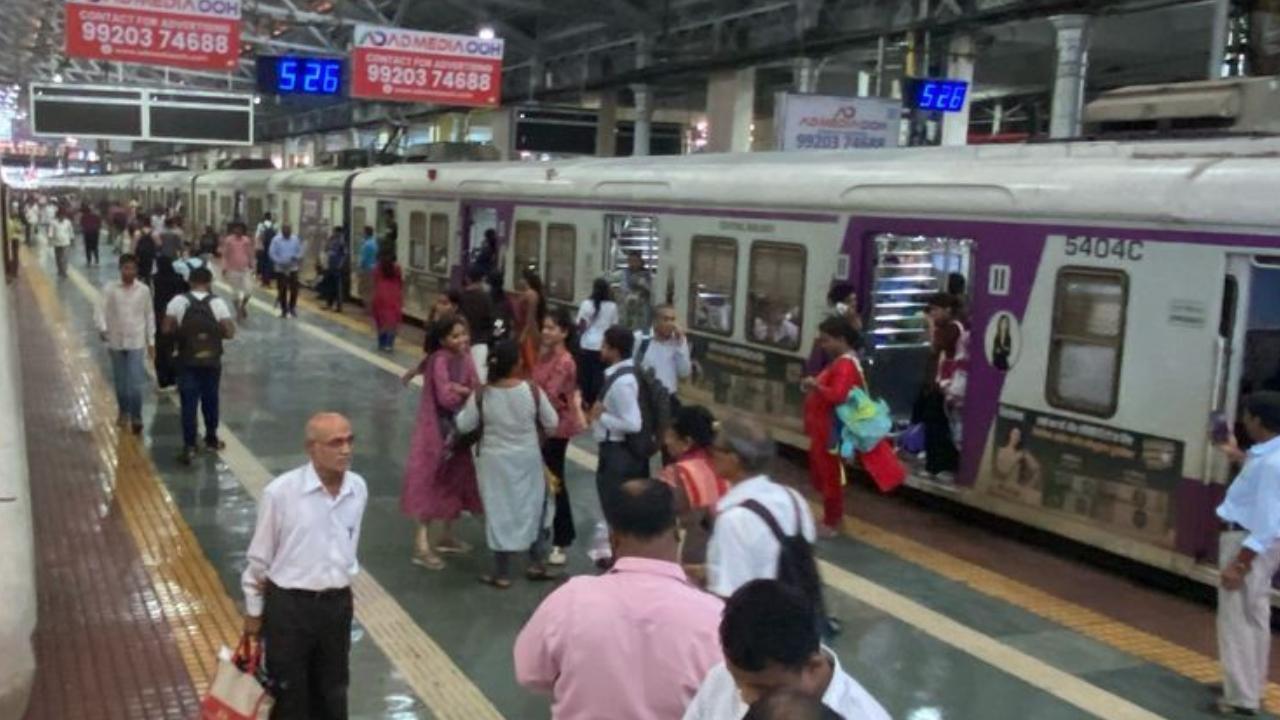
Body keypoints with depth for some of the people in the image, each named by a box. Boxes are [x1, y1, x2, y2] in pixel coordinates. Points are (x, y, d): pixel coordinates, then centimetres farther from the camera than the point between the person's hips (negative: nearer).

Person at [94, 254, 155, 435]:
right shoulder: (110, 289, -4)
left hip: (136, 342, -1)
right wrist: (102, 329, -30)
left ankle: (136, 418, 0)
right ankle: (123, 412, 32)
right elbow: (102, 311, -10)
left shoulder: (144, 290, -3)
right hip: (116, 342, 2)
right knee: (120, 381, 14)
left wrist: (151, 341, 7)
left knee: (134, 382, -8)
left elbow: (149, 316, 5)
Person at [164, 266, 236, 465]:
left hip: (187, 361, -1)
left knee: (189, 404, 1)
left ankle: (189, 447, -6)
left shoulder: (178, 301, -6)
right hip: (211, 361, 1)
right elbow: (229, 332, -10)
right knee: (210, 400, 16)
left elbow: (167, 328, -6)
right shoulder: (218, 303, -7)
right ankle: (211, 440, 30)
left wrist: (182, 329, 12)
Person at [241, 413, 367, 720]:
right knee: (289, 694, 11)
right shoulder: (281, 492, -17)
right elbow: (259, 558, -5)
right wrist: (253, 612, 2)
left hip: (337, 604, 4)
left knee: (332, 692, 19)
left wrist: (337, 592, 10)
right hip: (288, 605, -4)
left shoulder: (358, 489, -5)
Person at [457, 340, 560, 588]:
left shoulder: (481, 394, -17)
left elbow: (464, 425, -5)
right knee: (532, 508, 21)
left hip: (495, 461, 0)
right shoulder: (532, 390, -17)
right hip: (527, 459, 1)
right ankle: (535, 564, 27)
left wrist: (466, 407, 14)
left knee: (499, 513, 9)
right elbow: (552, 423, -6)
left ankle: (502, 574, 18)